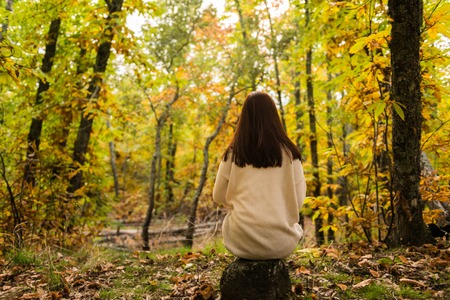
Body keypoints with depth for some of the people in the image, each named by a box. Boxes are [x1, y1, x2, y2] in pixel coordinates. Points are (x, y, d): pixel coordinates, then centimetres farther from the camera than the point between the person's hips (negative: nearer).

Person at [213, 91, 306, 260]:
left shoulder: (233, 153, -4)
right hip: (280, 242, 0)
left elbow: (219, 196, 5)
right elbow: (299, 199, 0)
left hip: (243, 241, 0)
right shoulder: (289, 153, -4)